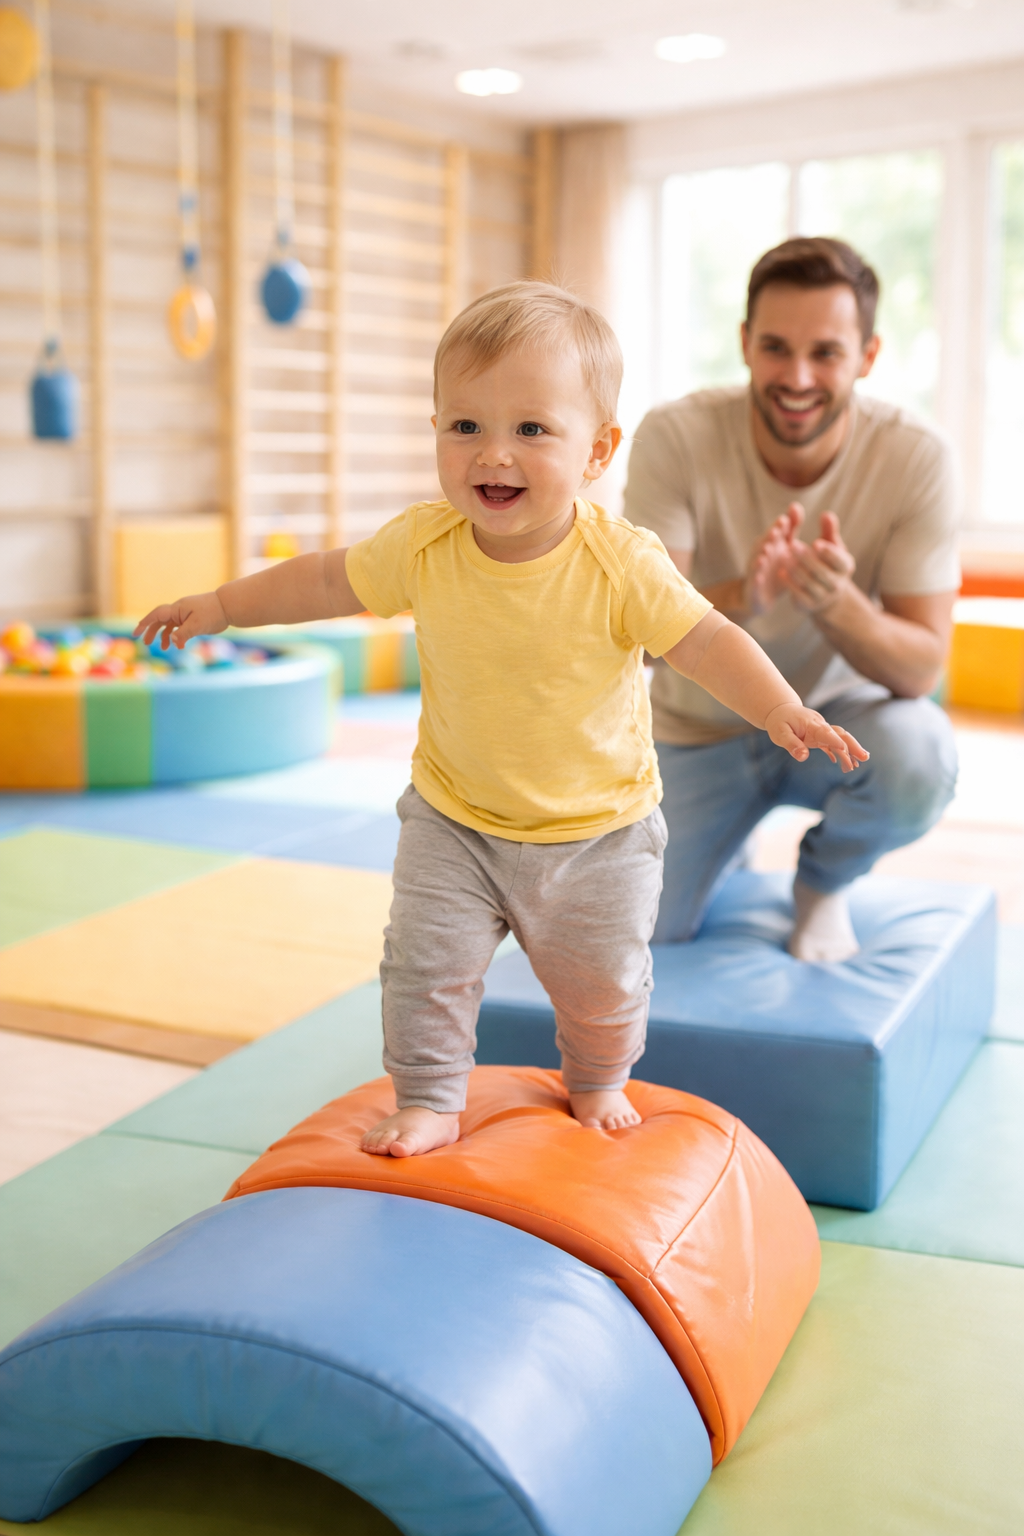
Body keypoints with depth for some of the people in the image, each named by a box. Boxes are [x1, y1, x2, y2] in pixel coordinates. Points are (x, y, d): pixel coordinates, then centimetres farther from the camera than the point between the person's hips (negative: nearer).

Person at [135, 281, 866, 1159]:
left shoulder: (622, 564, -22)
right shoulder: (423, 545, -14)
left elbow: (707, 640, -19)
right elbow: (326, 582, 1)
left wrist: (784, 713, -33)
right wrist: (219, 608, 5)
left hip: (596, 829, -1)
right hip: (454, 821, 2)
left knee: (602, 979, 13)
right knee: (427, 962, -2)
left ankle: (598, 1083, 44)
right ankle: (429, 1103, 21)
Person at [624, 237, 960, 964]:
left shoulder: (917, 459, -22)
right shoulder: (675, 437, -22)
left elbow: (923, 669, -22)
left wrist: (836, 602, -44)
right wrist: (741, 599, -48)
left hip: (840, 717, -1)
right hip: (699, 729, 1)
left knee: (918, 765, -34)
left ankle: (822, 883, 3)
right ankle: (726, 841, 32)